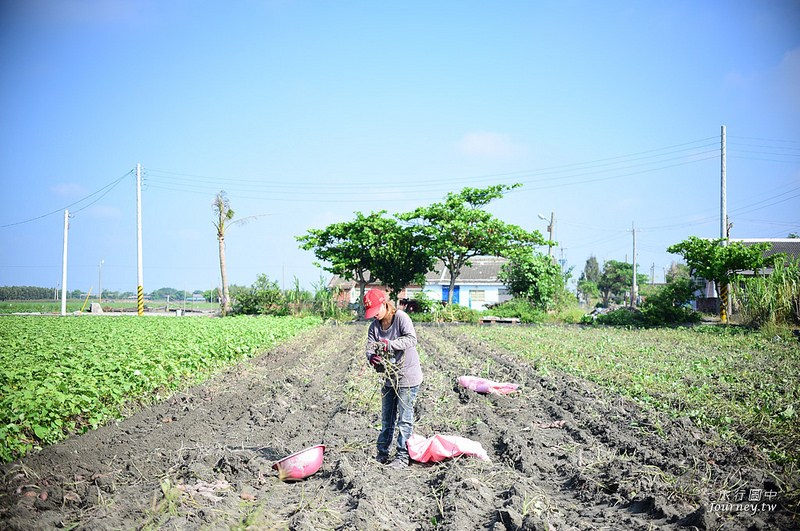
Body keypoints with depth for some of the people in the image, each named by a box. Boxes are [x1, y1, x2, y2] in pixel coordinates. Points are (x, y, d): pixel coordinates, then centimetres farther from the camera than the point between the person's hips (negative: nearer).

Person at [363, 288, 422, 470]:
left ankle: (402, 457, 5)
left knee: (404, 418, -2)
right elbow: (370, 346, -7)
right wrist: (372, 357, -30)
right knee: (386, 419, 14)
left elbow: (411, 339, -25)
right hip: (388, 377, 7)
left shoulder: (401, 317, -14)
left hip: (407, 377, -6)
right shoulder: (374, 325, 4)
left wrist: (390, 344, -39)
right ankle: (382, 455, 24)